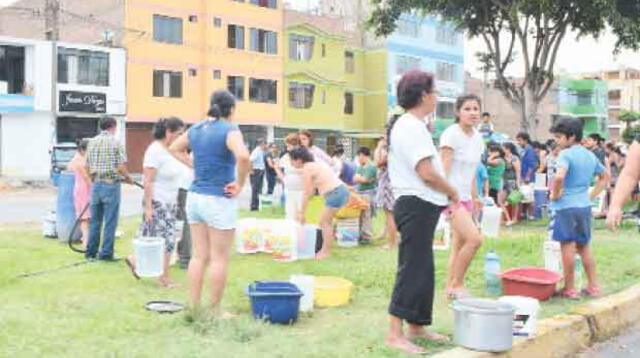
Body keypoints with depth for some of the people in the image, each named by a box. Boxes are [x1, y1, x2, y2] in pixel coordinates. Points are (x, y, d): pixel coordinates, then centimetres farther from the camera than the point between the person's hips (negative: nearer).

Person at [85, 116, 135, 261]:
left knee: (95, 220, 13)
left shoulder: (92, 142, 8)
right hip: (111, 185, -5)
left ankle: (91, 252, 18)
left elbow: (87, 166, 10)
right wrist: (129, 179, 4)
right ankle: (106, 253, 2)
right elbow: (121, 167, -14)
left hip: (96, 184, 6)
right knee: (110, 222, 1)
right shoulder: (116, 142, -8)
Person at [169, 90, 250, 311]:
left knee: (199, 256, 14)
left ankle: (193, 308, 20)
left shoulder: (196, 129, 9)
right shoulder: (229, 130, -13)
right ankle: (214, 311, 11)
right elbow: (243, 156, -31)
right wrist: (240, 184, -17)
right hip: (219, 200, -7)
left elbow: (175, 148, 25)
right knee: (219, 258, 4)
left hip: (195, 197, 7)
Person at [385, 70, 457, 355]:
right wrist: (452, 192, -7)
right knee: (413, 269, -8)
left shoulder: (409, 125, 17)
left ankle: (416, 326, 25)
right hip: (417, 205, -11)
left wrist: (444, 196, 15)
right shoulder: (412, 127, -16)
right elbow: (427, 173, -22)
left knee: (422, 269, 15)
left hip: (419, 205, 11)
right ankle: (395, 334, -5)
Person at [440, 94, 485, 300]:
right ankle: (457, 284, -3)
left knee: (459, 246, 9)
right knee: (474, 238, -18)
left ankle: (449, 287, 18)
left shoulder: (478, 137, 11)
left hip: (465, 196, 8)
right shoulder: (451, 134, -12)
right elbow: (444, 170, -16)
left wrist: (474, 197, 19)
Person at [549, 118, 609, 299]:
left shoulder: (566, 154, -13)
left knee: (568, 246, 0)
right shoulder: (590, 155, 11)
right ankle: (593, 286, 20)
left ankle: (569, 289, 6)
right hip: (585, 206, 7)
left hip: (565, 206, -7)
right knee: (584, 246, 17)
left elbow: (559, 177, -31)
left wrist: (555, 194, -15)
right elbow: (605, 176, 24)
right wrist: (592, 195, 19)